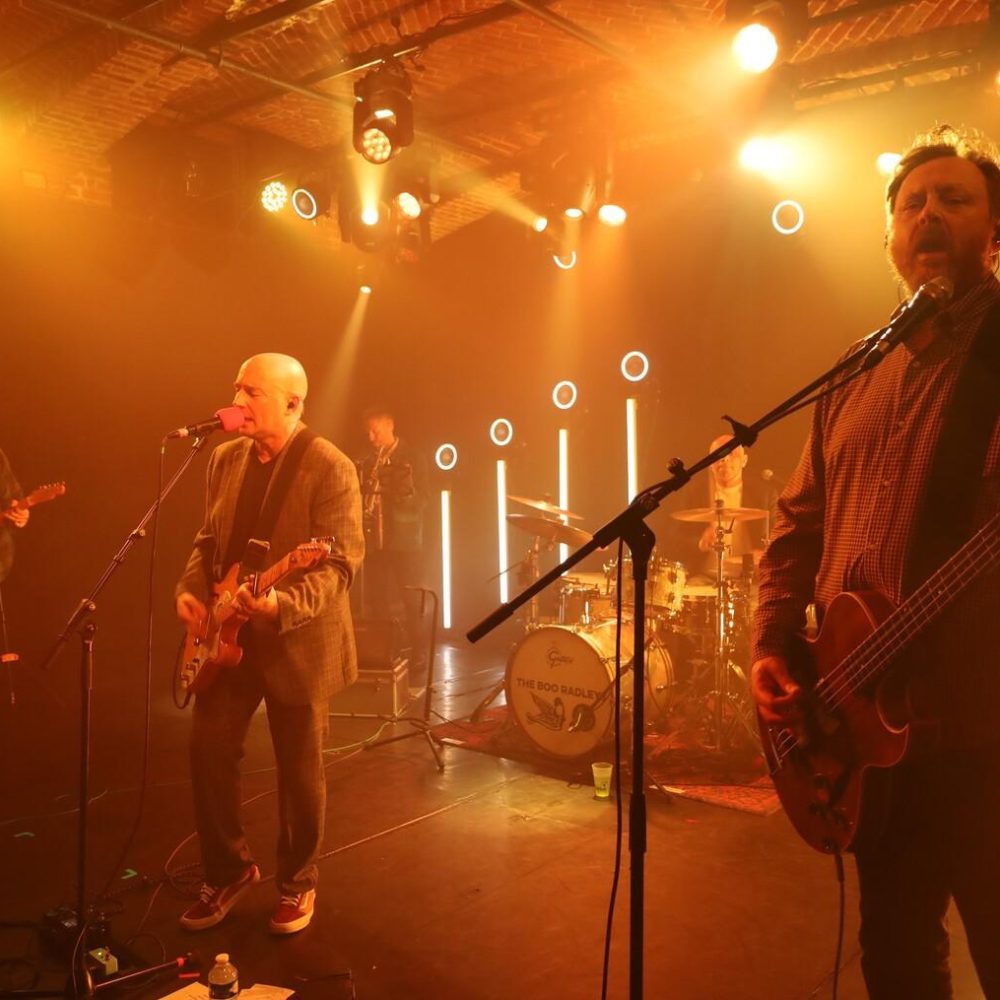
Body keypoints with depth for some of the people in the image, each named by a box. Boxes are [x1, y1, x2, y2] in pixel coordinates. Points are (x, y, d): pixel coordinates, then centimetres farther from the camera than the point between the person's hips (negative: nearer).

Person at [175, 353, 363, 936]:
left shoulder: (331, 468, -15)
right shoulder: (226, 458, 7)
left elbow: (342, 562, -20)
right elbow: (209, 539, 16)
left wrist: (284, 603, -35)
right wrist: (191, 589, -2)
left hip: (299, 640, -6)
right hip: (226, 635, 6)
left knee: (300, 770, 7)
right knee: (209, 749, 8)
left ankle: (297, 884, 29)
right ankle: (229, 869, 31)